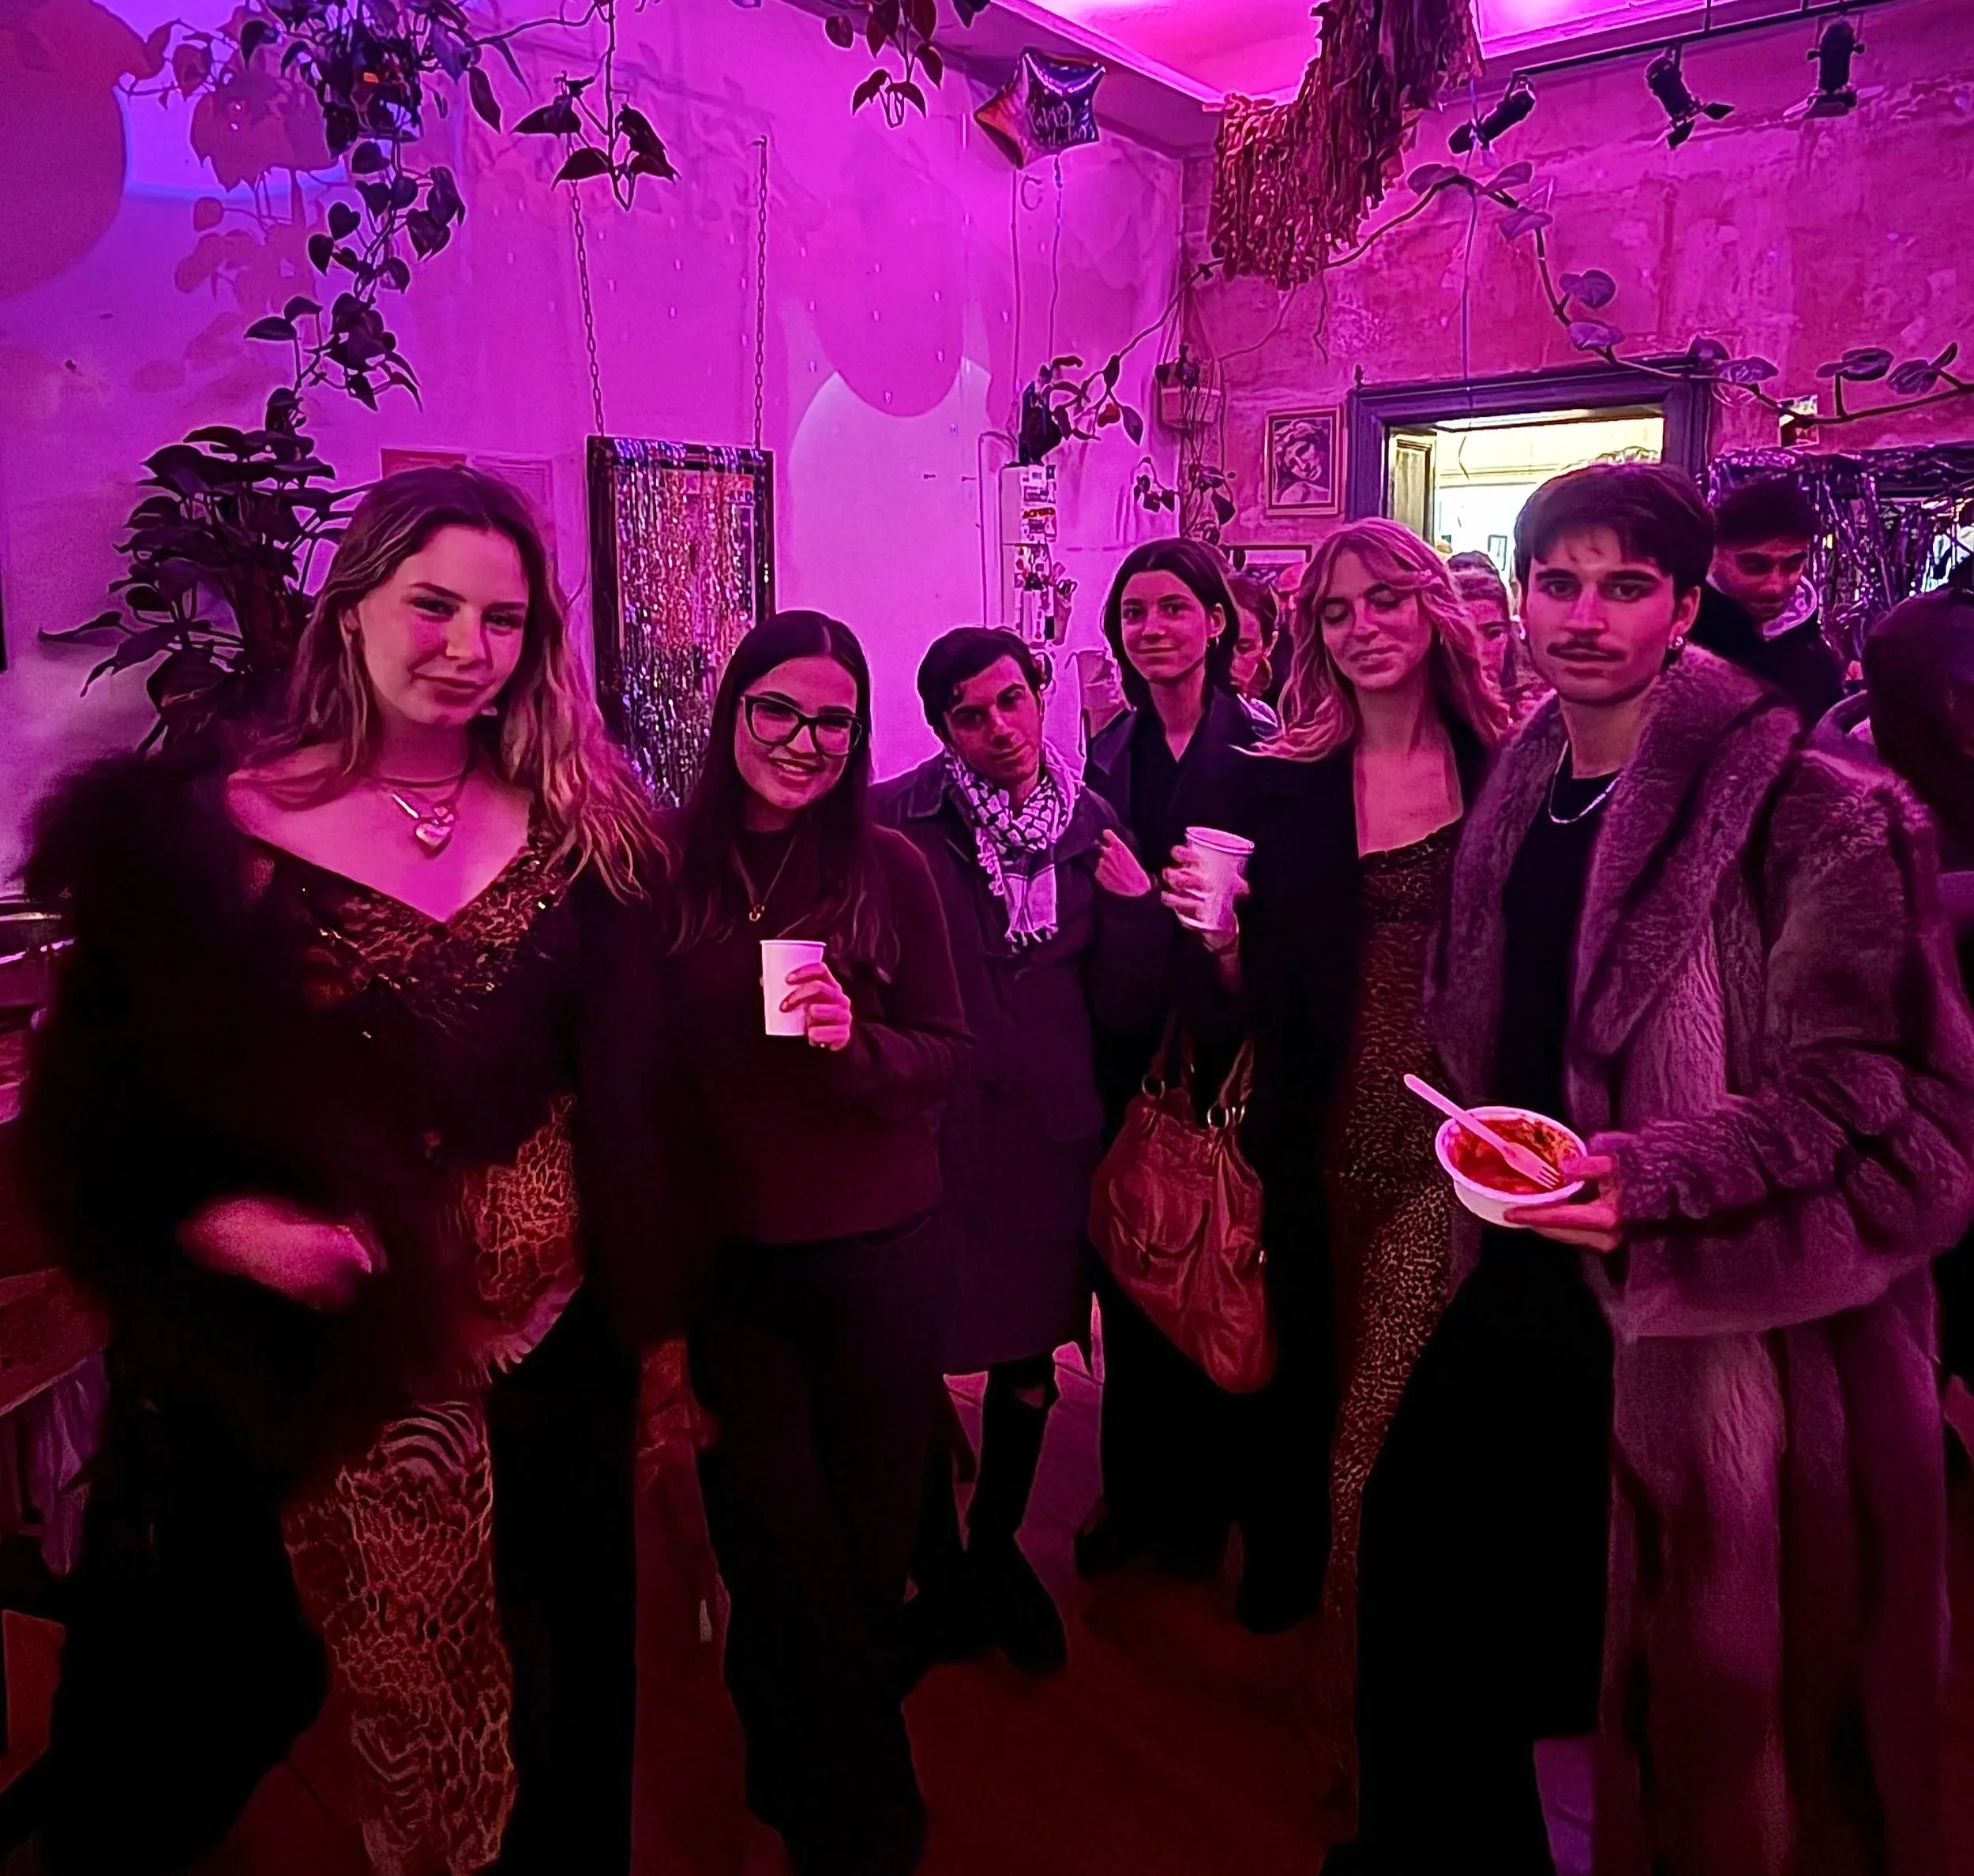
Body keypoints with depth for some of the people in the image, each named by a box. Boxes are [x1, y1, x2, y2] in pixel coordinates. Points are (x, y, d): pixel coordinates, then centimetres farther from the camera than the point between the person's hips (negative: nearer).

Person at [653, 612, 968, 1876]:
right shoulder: (666, 866, -5)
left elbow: (950, 1054, -3)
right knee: (783, 1550, 10)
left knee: (868, 1546, 15)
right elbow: (635, 1056, 4)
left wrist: (858, 1042, -22)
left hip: (876, 1248, 0)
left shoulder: (890, 869, -7)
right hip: (722, 1252, 0)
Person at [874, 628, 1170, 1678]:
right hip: (925, 1129, -3)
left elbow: (1121, 1008, 3)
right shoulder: (895, 824, -8)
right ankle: (942, 1582, 31)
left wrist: (1134, 903, -12)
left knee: (1029, 1362, 16)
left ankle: (997, 1551, 43)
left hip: (1047, 1129, 4)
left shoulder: (1091, 826, 4)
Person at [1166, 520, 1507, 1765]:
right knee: (1327, 1374, 16)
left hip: (1459, 1141, -2)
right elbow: (1262, 997, 3)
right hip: (1330, 1139, 2)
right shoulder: (1282, 788, 4)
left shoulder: (1508, 771, 0)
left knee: (1392, 1426, 0)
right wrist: (1216, 927, -15)